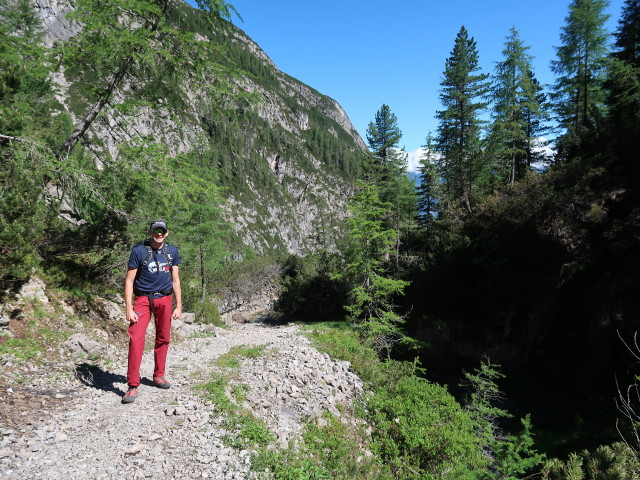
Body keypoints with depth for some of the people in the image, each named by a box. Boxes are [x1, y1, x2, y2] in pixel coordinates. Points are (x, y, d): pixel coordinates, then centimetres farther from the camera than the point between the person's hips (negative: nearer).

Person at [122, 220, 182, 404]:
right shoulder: (139, 250, -5)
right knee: (136, 339, -13)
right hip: (143, 299, -3)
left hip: (165, 299, 3)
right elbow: (129, 280, -4)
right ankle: (133, 386, -7)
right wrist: (129, 308, -11)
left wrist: (179, 306, 6)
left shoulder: (172, 252, 6)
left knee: (163, 339, 8)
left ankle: (158, 375, 26)